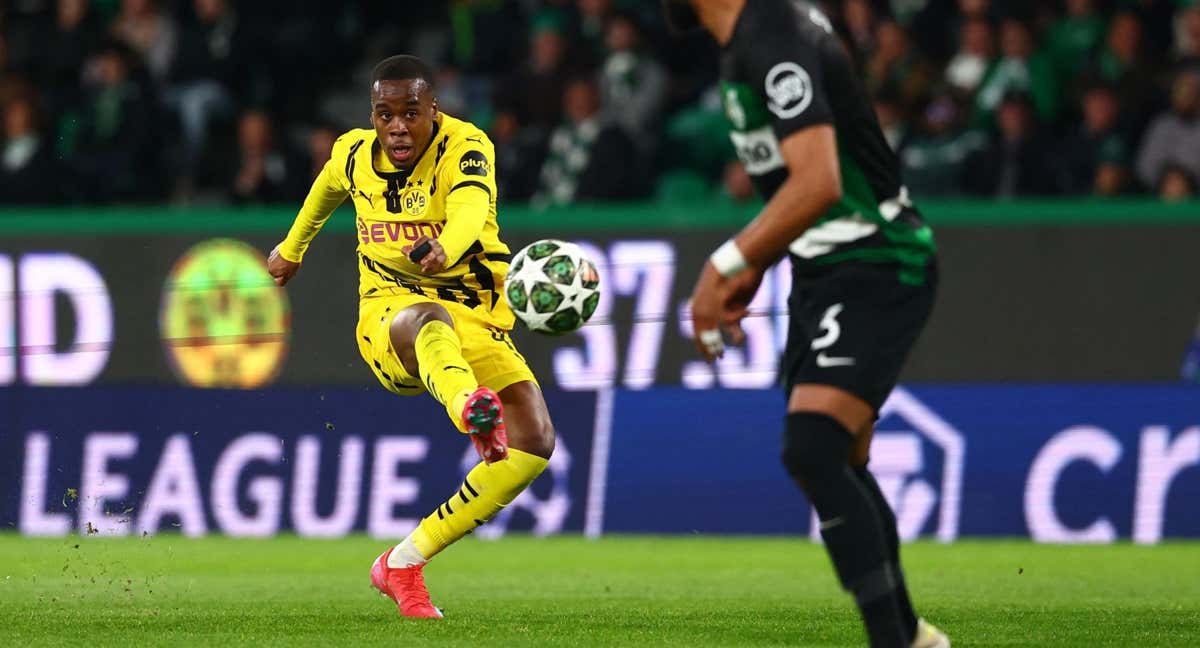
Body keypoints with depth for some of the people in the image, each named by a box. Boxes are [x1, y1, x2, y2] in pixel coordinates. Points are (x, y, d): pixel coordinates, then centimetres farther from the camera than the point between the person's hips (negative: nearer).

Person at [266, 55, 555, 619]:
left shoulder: (466, 148, -13)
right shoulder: (353, 155, 1)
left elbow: (470, 211, -36)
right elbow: (327, 189, 28)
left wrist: (445, 248, -59)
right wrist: (292, 249, 44)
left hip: (477, 324, 0)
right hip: (388, 321, 0)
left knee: (535, 442, -21)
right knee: (430, 319, -40)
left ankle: (404, 562, -9)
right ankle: (471, 409, -79)